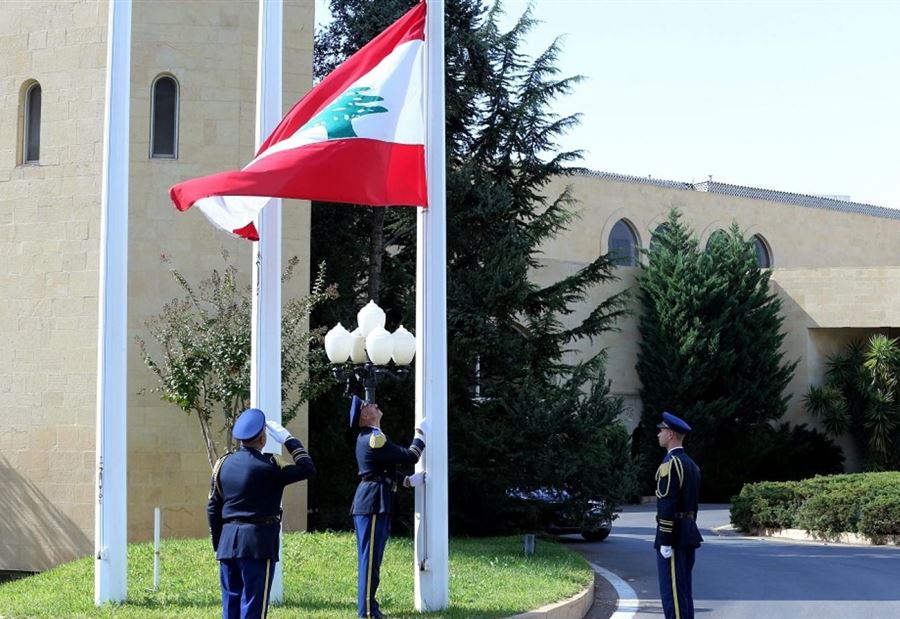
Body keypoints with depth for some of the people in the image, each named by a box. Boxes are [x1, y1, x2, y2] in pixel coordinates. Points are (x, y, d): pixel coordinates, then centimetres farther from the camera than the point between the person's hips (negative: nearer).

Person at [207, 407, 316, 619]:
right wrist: (287, 438, -1)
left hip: (228, 543, 6)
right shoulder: (268, 466, -11)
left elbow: (213, 508, 11)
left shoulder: (223, 464, 7)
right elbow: (308, 469, -6)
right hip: (258, 544, -6)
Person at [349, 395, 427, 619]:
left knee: (372, 558, 14)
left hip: (372, 502, 10)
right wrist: (421, 433, -1)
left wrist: (409, 480, 14)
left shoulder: (368, 437, 16)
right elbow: (410, 456, -15)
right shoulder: (375, 438, -16)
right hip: (373, 503, -10)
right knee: (370, 558, -7)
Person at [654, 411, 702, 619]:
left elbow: (667, 506, -20)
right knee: (683, 589, 12)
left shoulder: (670, 463, -15)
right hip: (689, 534, 10)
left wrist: (665, 542, -20)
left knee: (672, 590, -8)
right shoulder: (691, 465, 15)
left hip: (672, 534, -10)